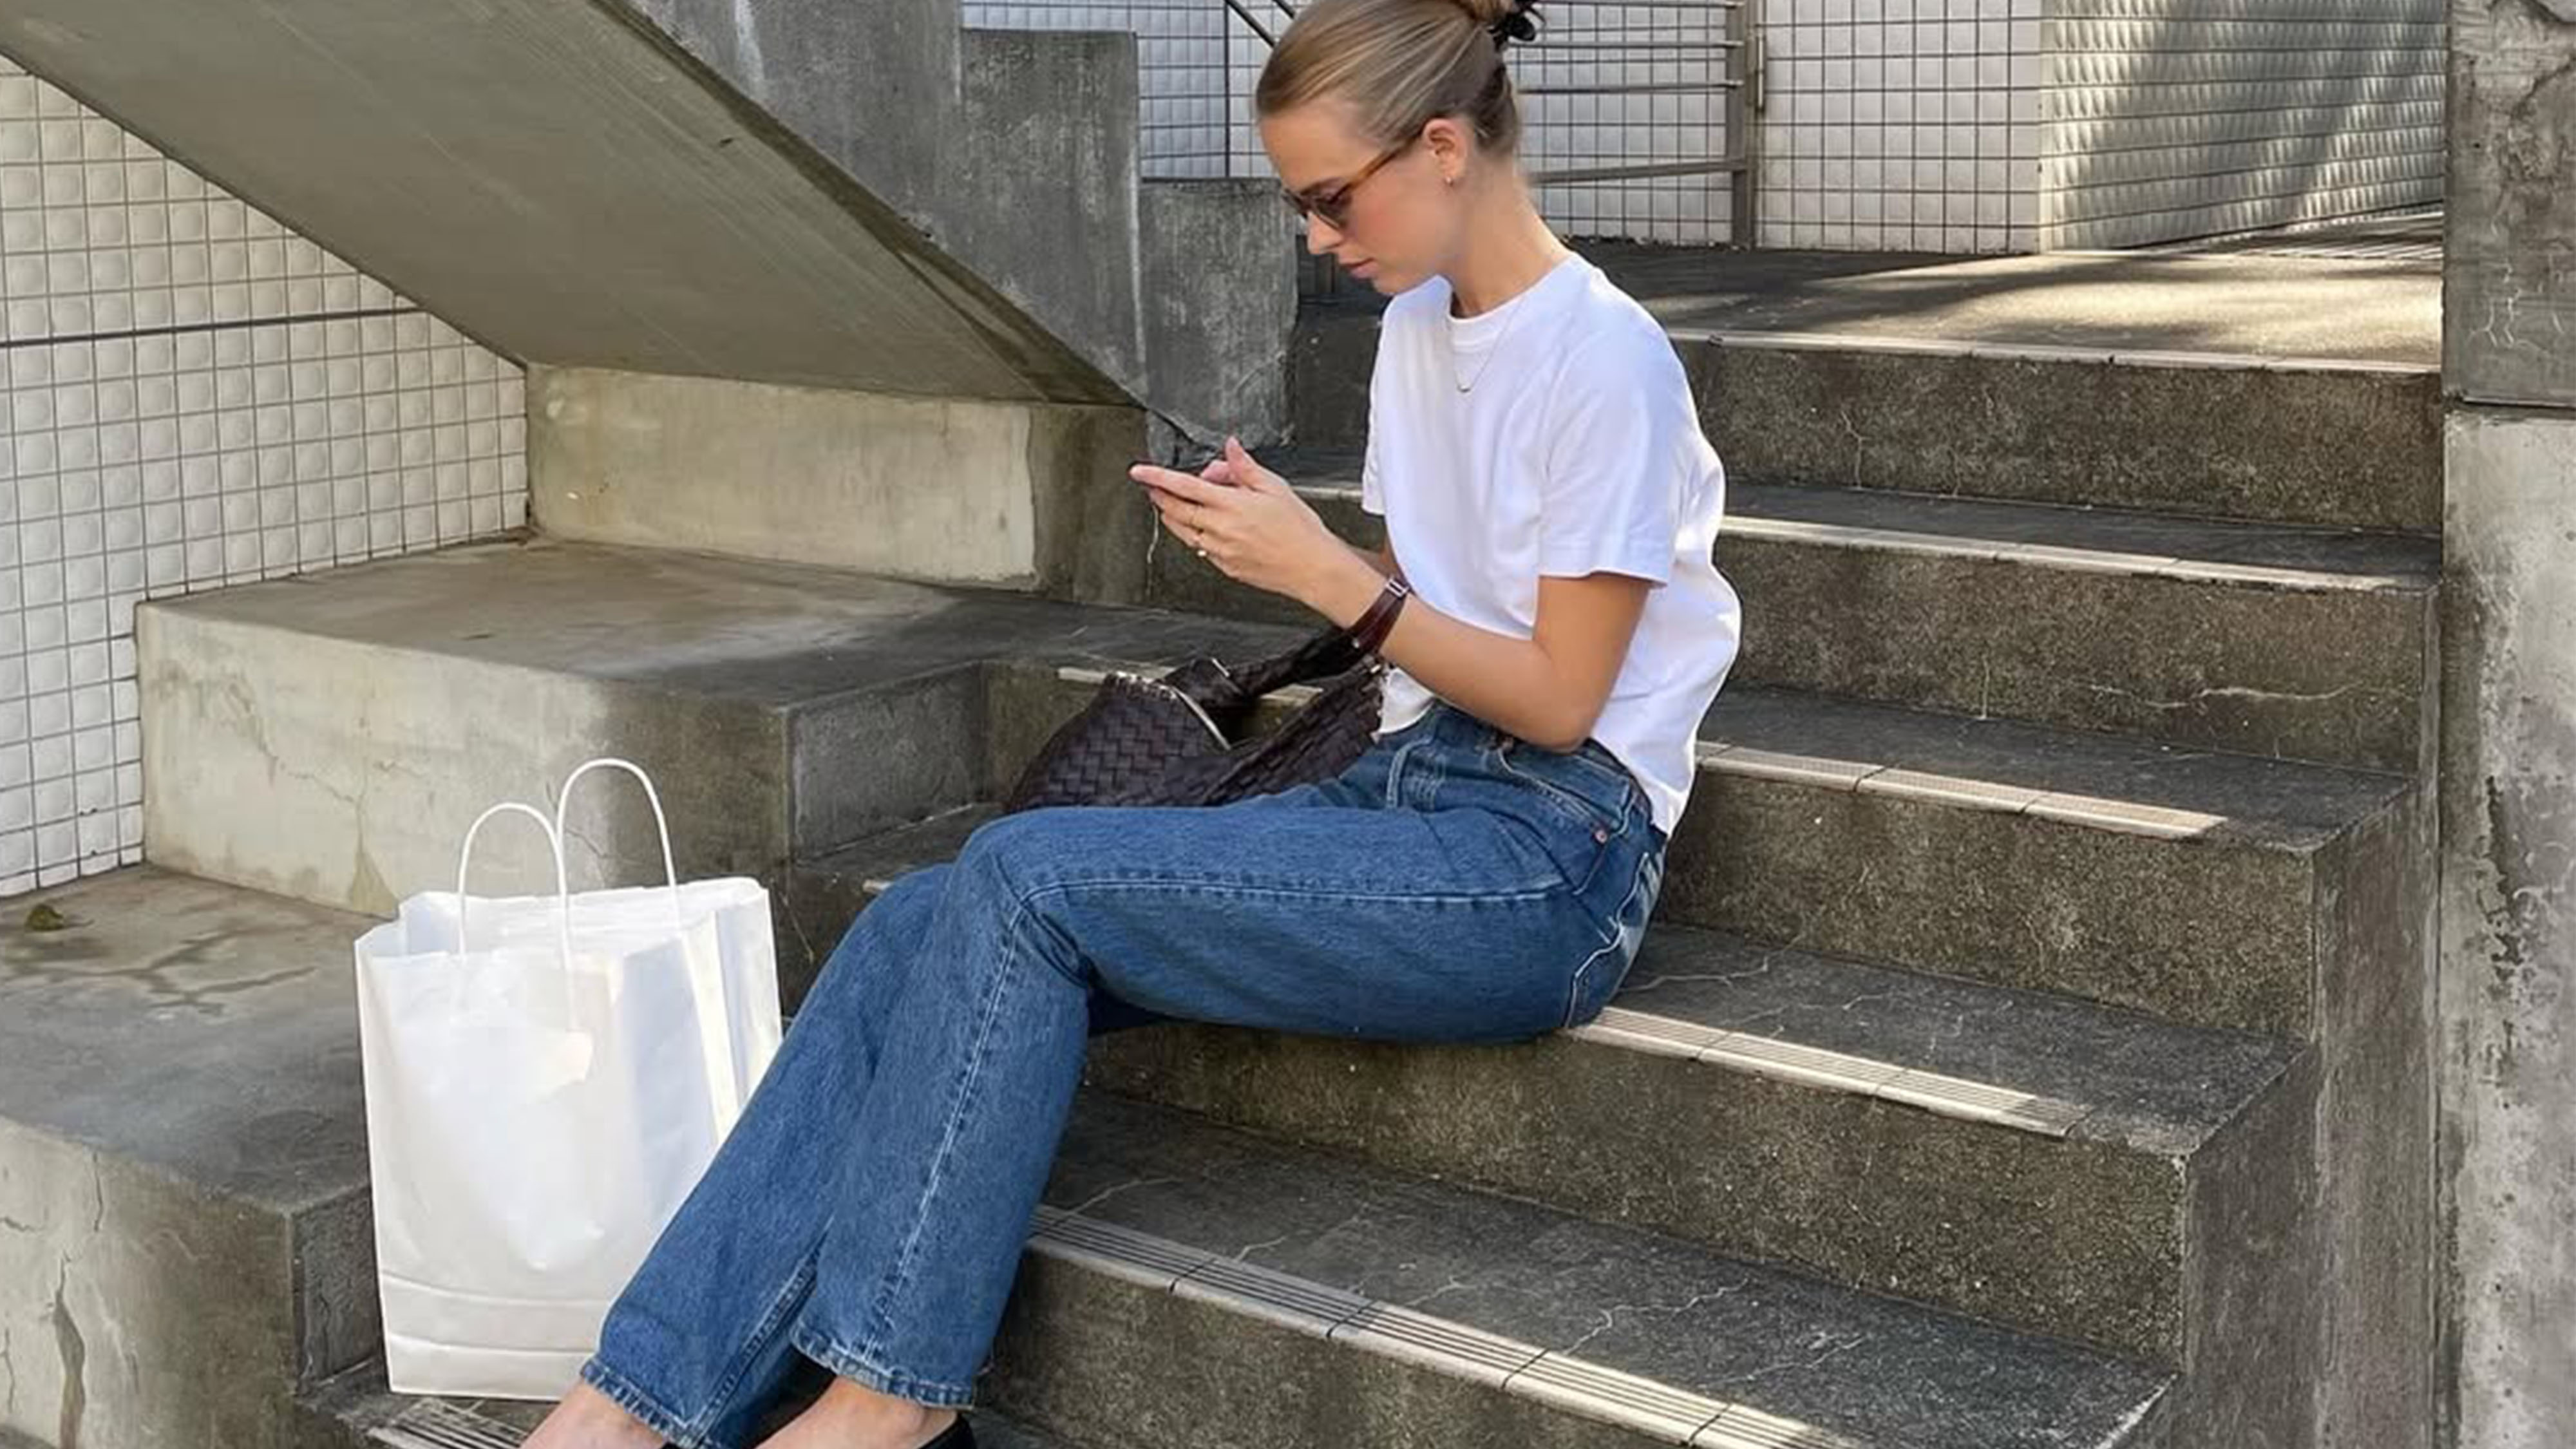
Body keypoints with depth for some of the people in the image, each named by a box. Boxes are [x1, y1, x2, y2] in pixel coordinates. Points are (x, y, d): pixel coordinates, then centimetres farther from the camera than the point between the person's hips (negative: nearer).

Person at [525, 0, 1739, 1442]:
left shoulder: (1605, 362, -11)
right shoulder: (1418, 331, 15)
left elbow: (1560, 697, -11)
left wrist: (1328, 576, -12)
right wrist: (1283, 540, 3)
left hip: (1549, 859, -8)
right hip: (1408, 795, 8)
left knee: (1026, 877, -25)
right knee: (923, 926, -14)